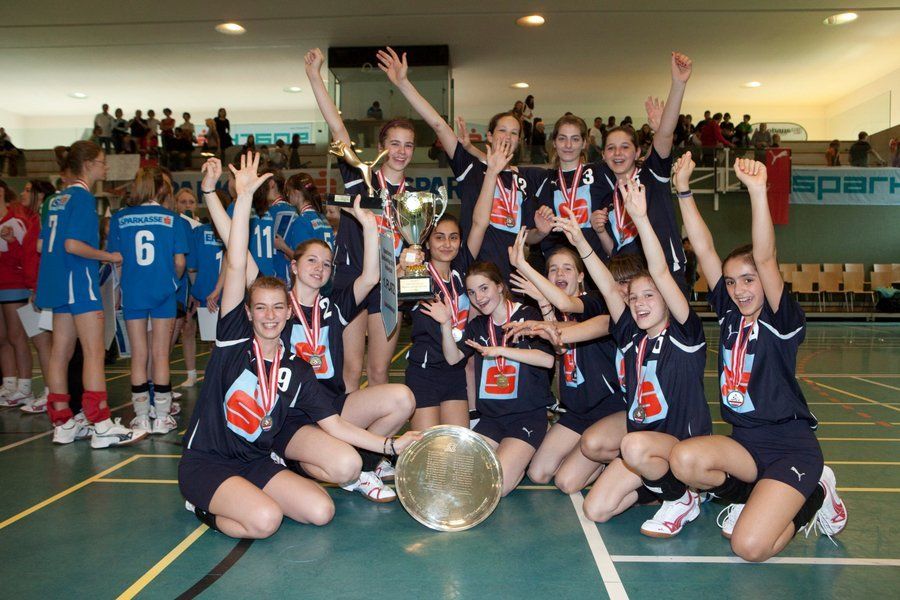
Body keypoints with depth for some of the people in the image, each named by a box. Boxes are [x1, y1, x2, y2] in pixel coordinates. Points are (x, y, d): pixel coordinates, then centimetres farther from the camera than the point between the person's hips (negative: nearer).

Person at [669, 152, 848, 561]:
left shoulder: (784, 321, -10)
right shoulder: (729, 314, 4)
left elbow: (765, 258, -26)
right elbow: (704, 250, -3)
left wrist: (758, 191, -37)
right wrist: (683, 191, -8)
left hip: (791, 445, -5)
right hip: (743, 440, 5)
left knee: (750, 546, -22)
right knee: (684, 459, -28)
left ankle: (811, 500, 10)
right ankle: (758, 498, 5)